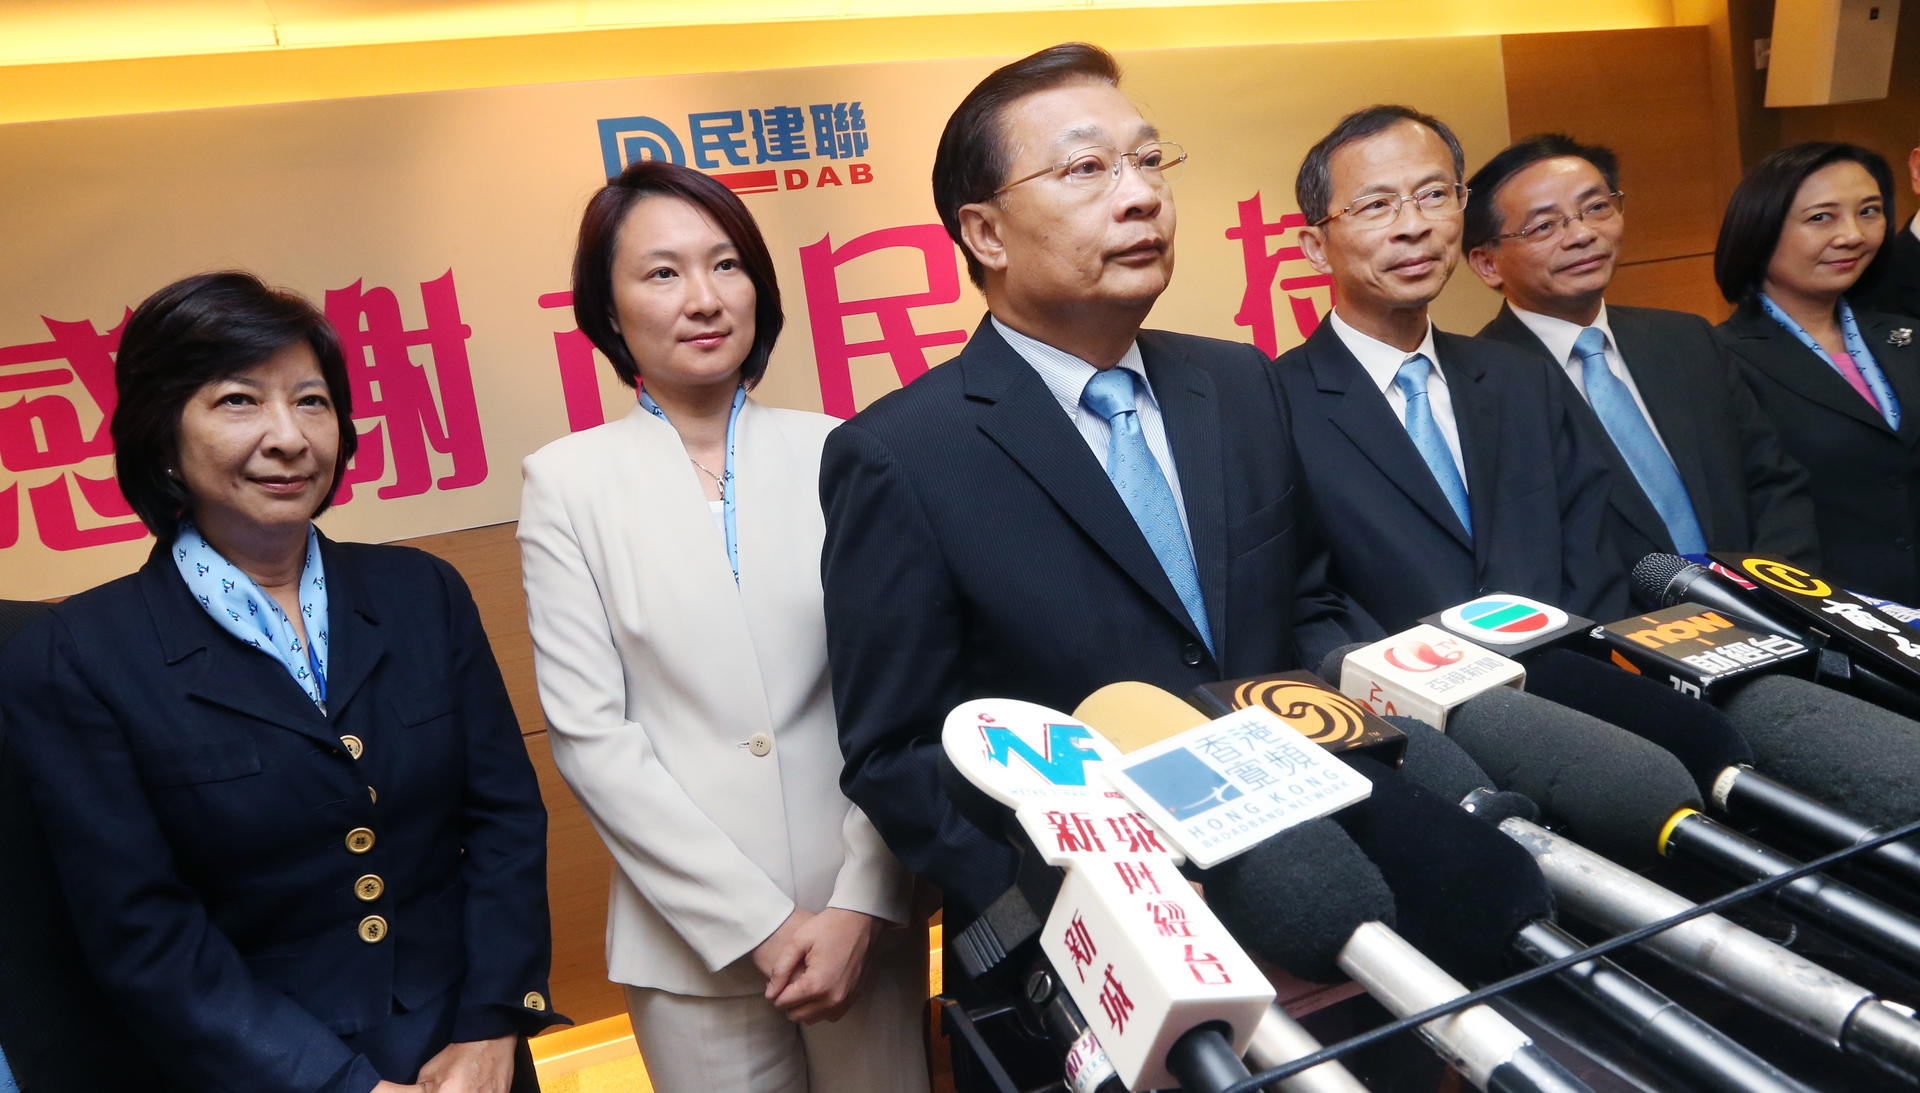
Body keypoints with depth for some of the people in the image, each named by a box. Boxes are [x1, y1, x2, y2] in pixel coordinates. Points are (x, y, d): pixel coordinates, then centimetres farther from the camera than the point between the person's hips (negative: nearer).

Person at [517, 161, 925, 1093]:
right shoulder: (569, 481, -3)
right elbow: (589, 734, -6)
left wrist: (861, 904, -8)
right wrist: (757, 922, -9)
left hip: (862, 919, 1)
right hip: (695, 940, -1)